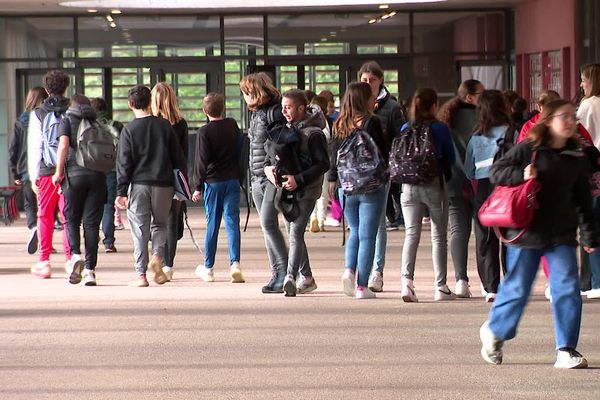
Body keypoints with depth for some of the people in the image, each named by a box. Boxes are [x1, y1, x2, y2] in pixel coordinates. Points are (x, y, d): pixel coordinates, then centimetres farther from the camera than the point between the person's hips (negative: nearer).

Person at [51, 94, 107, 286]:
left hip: (75, 174, -2)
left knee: (72, 219, 11)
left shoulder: (67, 120, 6)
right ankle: (90, 270, 0)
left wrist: (59, 172, -4)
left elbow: (63, 144, -8)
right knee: (92, 223, 4)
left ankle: (75, 255, -13)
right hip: (97, 176, 2)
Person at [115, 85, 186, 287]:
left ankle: (141, 274, 0)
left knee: (140, 229, 3)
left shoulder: (129, 130, -3)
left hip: (139, 185, -2)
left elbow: (124, 163, -5)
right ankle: (157, 257, -8)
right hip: (163, 184, 2)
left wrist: (121, 192, -3)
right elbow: (178, 157, 6)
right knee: (160, 223, 17)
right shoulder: (164, 126, 3)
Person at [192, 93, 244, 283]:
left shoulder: (204, 132, -9)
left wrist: (198, 187, -2)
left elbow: (202, 161, -8)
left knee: (212, 224, 7)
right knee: (232, 222, -1)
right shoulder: (232, 125, 4)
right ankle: (235, 263, -16)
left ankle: (208, 268, 15)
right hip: (233, 180, 2)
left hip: (213, 182, -2)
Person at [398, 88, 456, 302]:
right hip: (434, 186, -2)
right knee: (439, 236, 7)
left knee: (411, 234, 4)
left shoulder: (405, 130, 1)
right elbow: (450, 158, 0)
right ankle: (441, 287, 9)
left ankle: (407, 280, -14)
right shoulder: (440, 129, -7)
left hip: (409, 187, 2)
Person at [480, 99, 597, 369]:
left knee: (567, 289, -7)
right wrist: (521, 175, -21)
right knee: (518, 288, 6)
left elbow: (583, 200, 14)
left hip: (562, 236, 3)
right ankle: (494, 331, 32)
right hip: (527, 232, -3)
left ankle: (566, 350, 0)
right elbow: (496, 172, -4)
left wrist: (589, 235, 12)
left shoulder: (577, 158, 7)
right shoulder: (527, 150, -5)